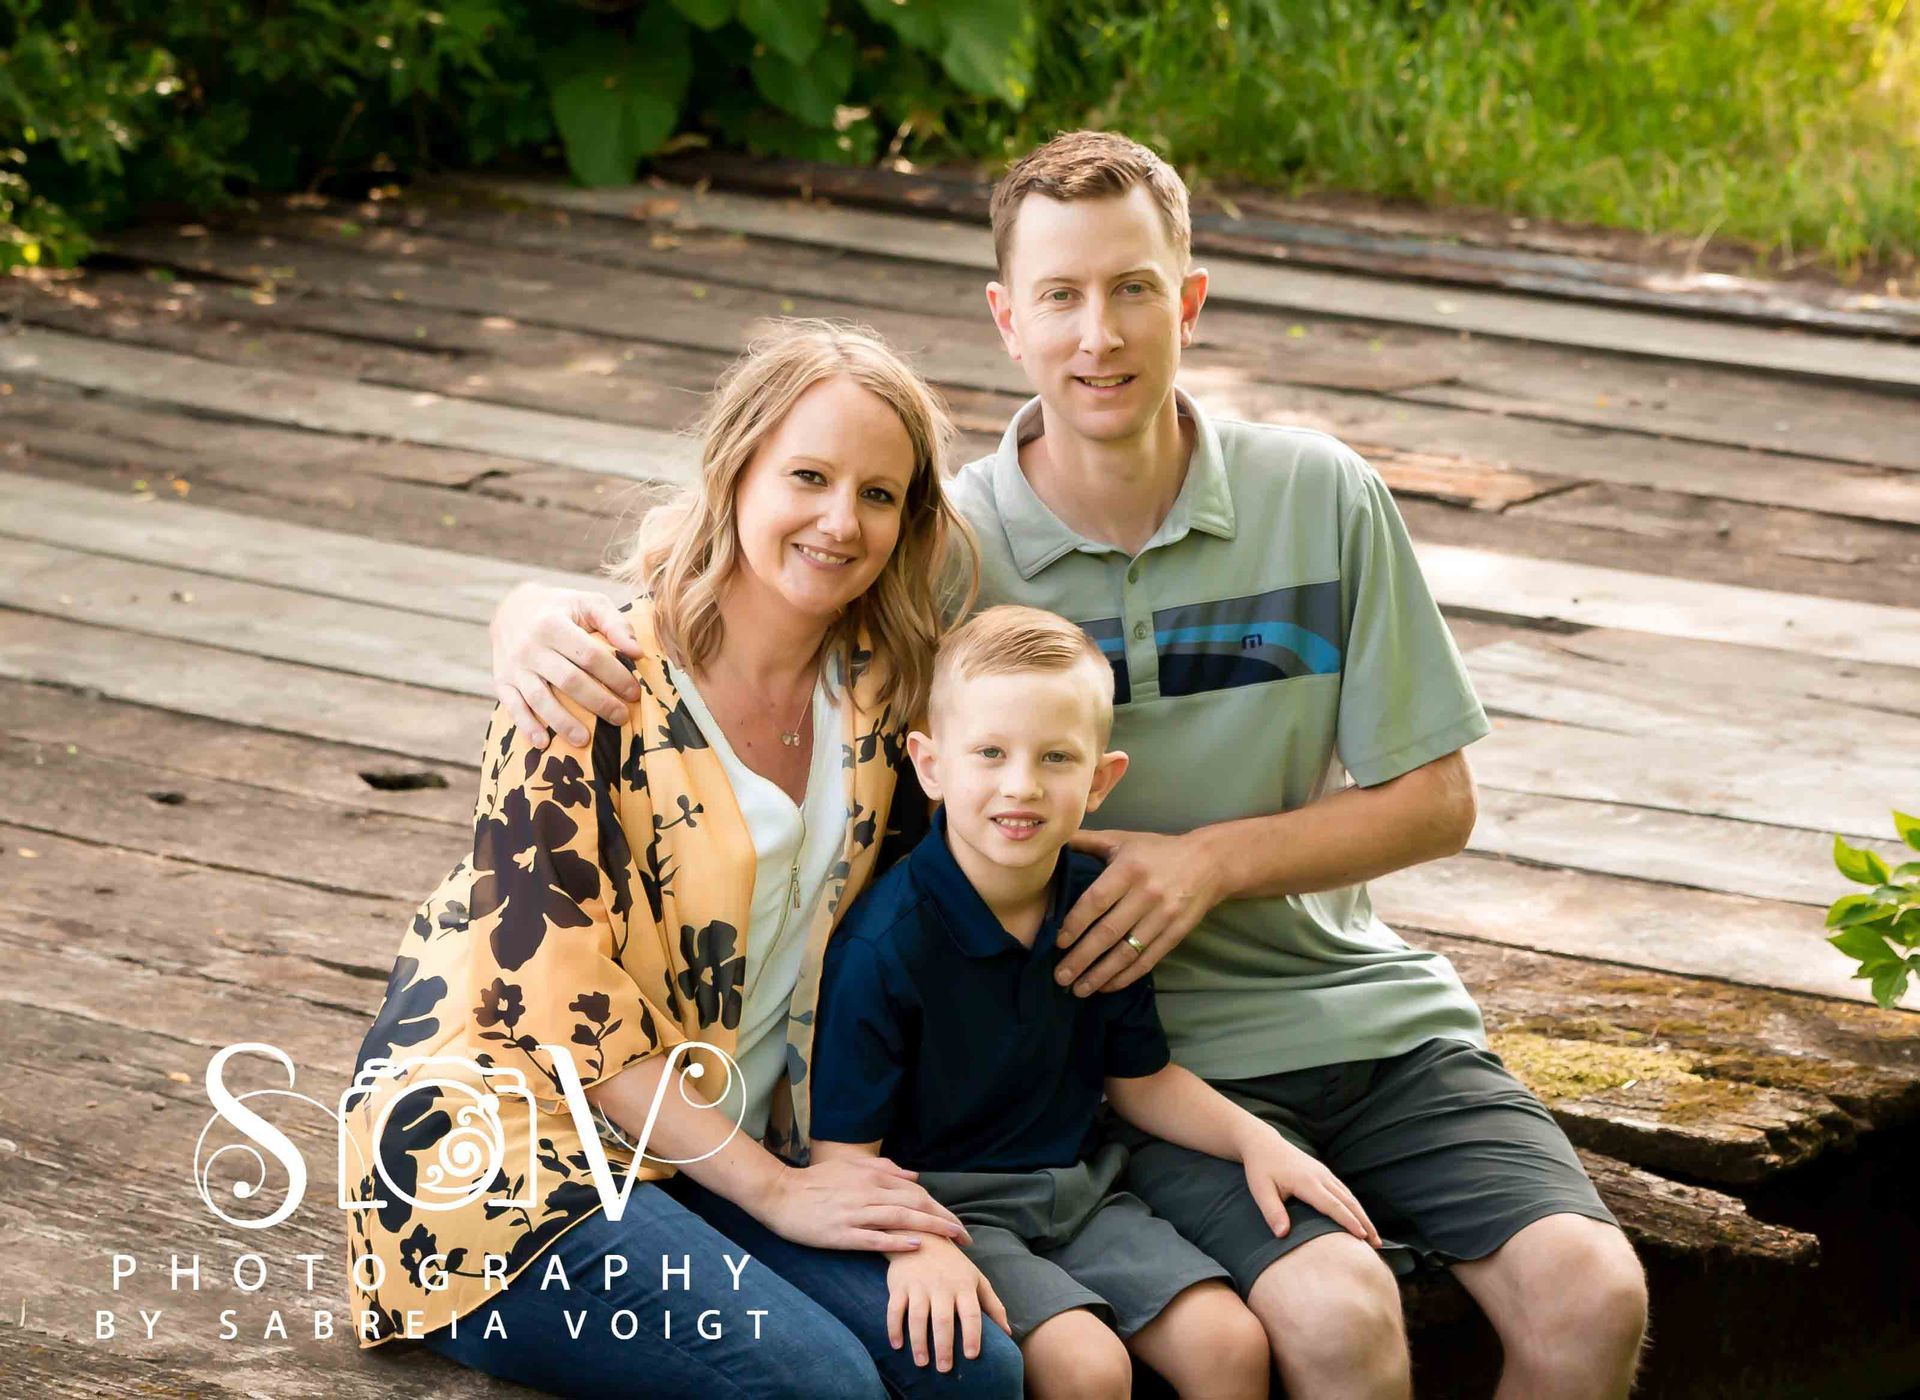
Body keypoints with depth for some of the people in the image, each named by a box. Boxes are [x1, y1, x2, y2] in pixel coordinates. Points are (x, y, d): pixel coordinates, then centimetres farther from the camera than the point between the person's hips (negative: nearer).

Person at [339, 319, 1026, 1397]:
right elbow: (562, 1002, -16)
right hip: (504, 1141, -6)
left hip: (721, 1145, 6)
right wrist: (777, 1190, -15)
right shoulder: (598, 683, -15)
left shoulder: (878, 680, 1)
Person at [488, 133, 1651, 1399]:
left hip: (1361, 1004, 3)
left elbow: (1434, 802, 4)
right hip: (1153, 1051, -3)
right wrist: (540, 619, -27)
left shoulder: (1322, 499, -1)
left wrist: (1213, 861, -11)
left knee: (1589, 1298, -16)